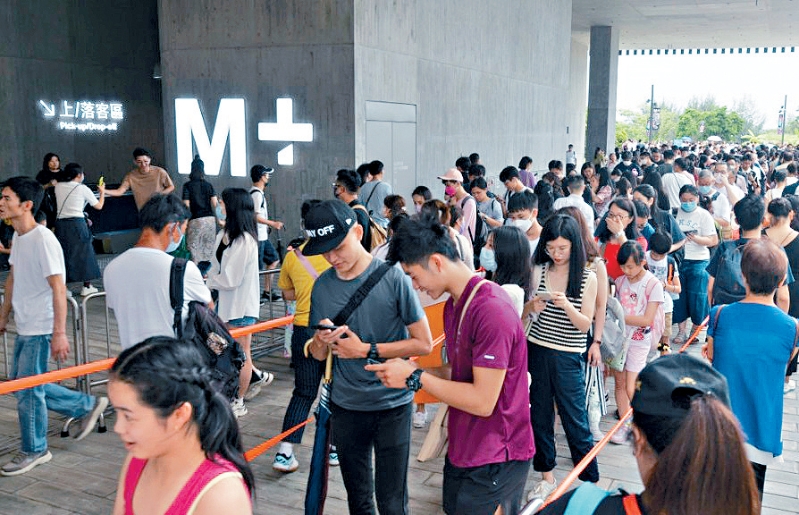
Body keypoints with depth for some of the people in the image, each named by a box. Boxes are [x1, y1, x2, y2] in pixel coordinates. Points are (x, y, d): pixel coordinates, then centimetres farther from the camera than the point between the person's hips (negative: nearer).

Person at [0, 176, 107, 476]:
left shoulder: (43, 240, -20)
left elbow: (58, 288, -22)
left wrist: (59, 333, -23)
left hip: (40, 330, -9)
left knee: (27, 391, 2)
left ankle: (34, 451, 21)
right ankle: (88, 405, 28)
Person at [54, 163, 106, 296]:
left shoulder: (58, 186, 7)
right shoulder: (83, 189, -3)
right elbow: (99, 206, 6)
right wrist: (102, 192, 21)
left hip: (60, 223, 4)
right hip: (77, 223, -4)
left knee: (62, 255, 8)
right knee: (83, 253, 8)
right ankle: (87, 287, 13)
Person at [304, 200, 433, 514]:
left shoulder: (391, 277, -13)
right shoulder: (322, 286, 0)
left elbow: (424, 343, -11)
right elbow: (318, 355, 7)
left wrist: (366, 350, -15)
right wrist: (320, 341, -16)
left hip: (391, 405, -4)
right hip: (345, 406, 4)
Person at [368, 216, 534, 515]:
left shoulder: (491, 311, -24)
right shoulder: (454, 305, 7)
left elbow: (483, 401, -25)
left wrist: (415, 377, -18)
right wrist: (407, 373, -4)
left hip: (494, 460, -9)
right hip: (462, 450, 9)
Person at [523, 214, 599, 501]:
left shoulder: (588, 278, -4)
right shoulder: (538, 271, 1)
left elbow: (585, 325, -7)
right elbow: (521, 314, 6)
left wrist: (566, 305, -24)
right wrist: (532, 307, -16)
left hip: (568, 358, -2)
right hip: (536, 352, 3)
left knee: (575, 421, 2)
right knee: (540, 416, 11)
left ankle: (591, 482, 17)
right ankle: (547, 476, 28)